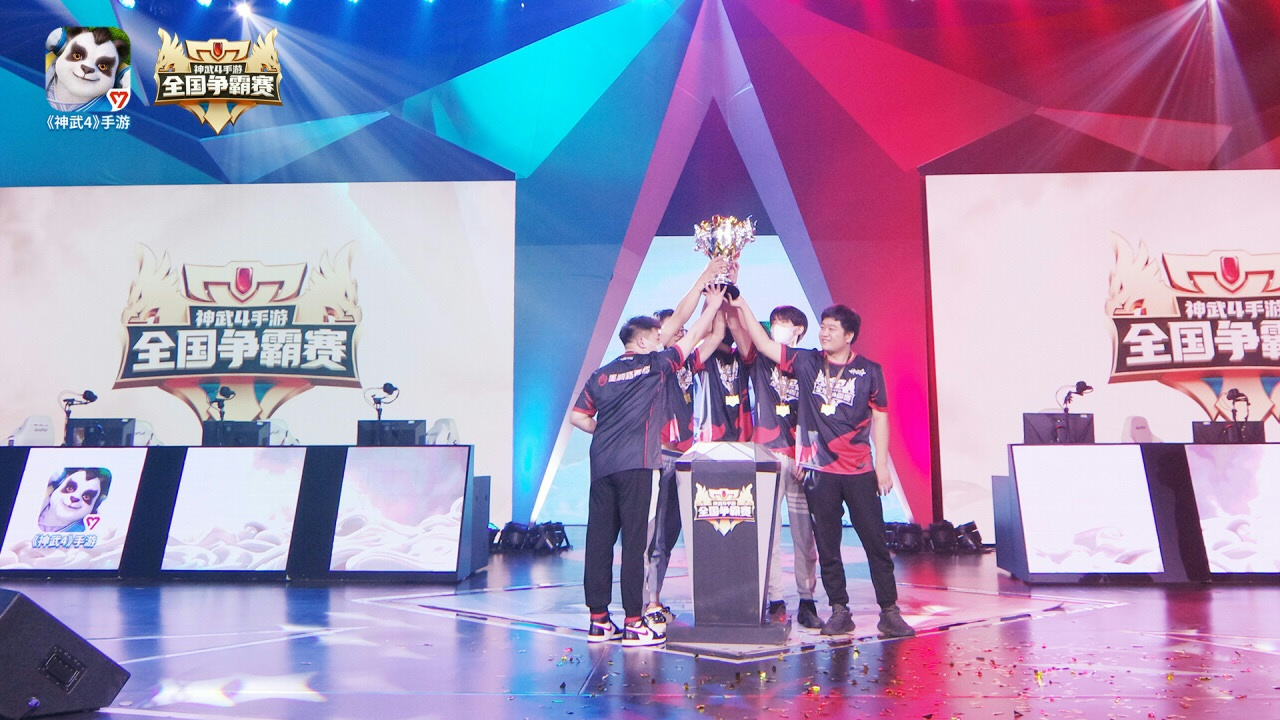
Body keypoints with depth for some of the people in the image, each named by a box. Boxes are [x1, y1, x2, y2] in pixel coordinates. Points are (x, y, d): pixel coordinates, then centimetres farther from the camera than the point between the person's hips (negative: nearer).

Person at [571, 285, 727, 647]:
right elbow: (694, 336, 13)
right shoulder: (655, 365, 4)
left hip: (601, 464, 6)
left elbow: (577, 417, 12)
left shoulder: (601, 375, 15)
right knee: (634, 539, -3)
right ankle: (633, 623, -1)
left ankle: (598, 620, 12)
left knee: (599, 539, 6)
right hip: (635, 464, -5)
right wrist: (713, 304, 25)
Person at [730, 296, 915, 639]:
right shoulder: (806, 363, 5)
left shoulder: (869, 371, 3)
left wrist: (882, 463, 1)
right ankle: (839, 611, 16)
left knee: (875, 540, 2)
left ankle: (889, 611, 10)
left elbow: (879, 417, 6)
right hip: (820, 469, 1)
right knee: (826, 543, 6)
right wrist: (744, 307, -8)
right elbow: (764, 345, 0)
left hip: (860, 469, -1)